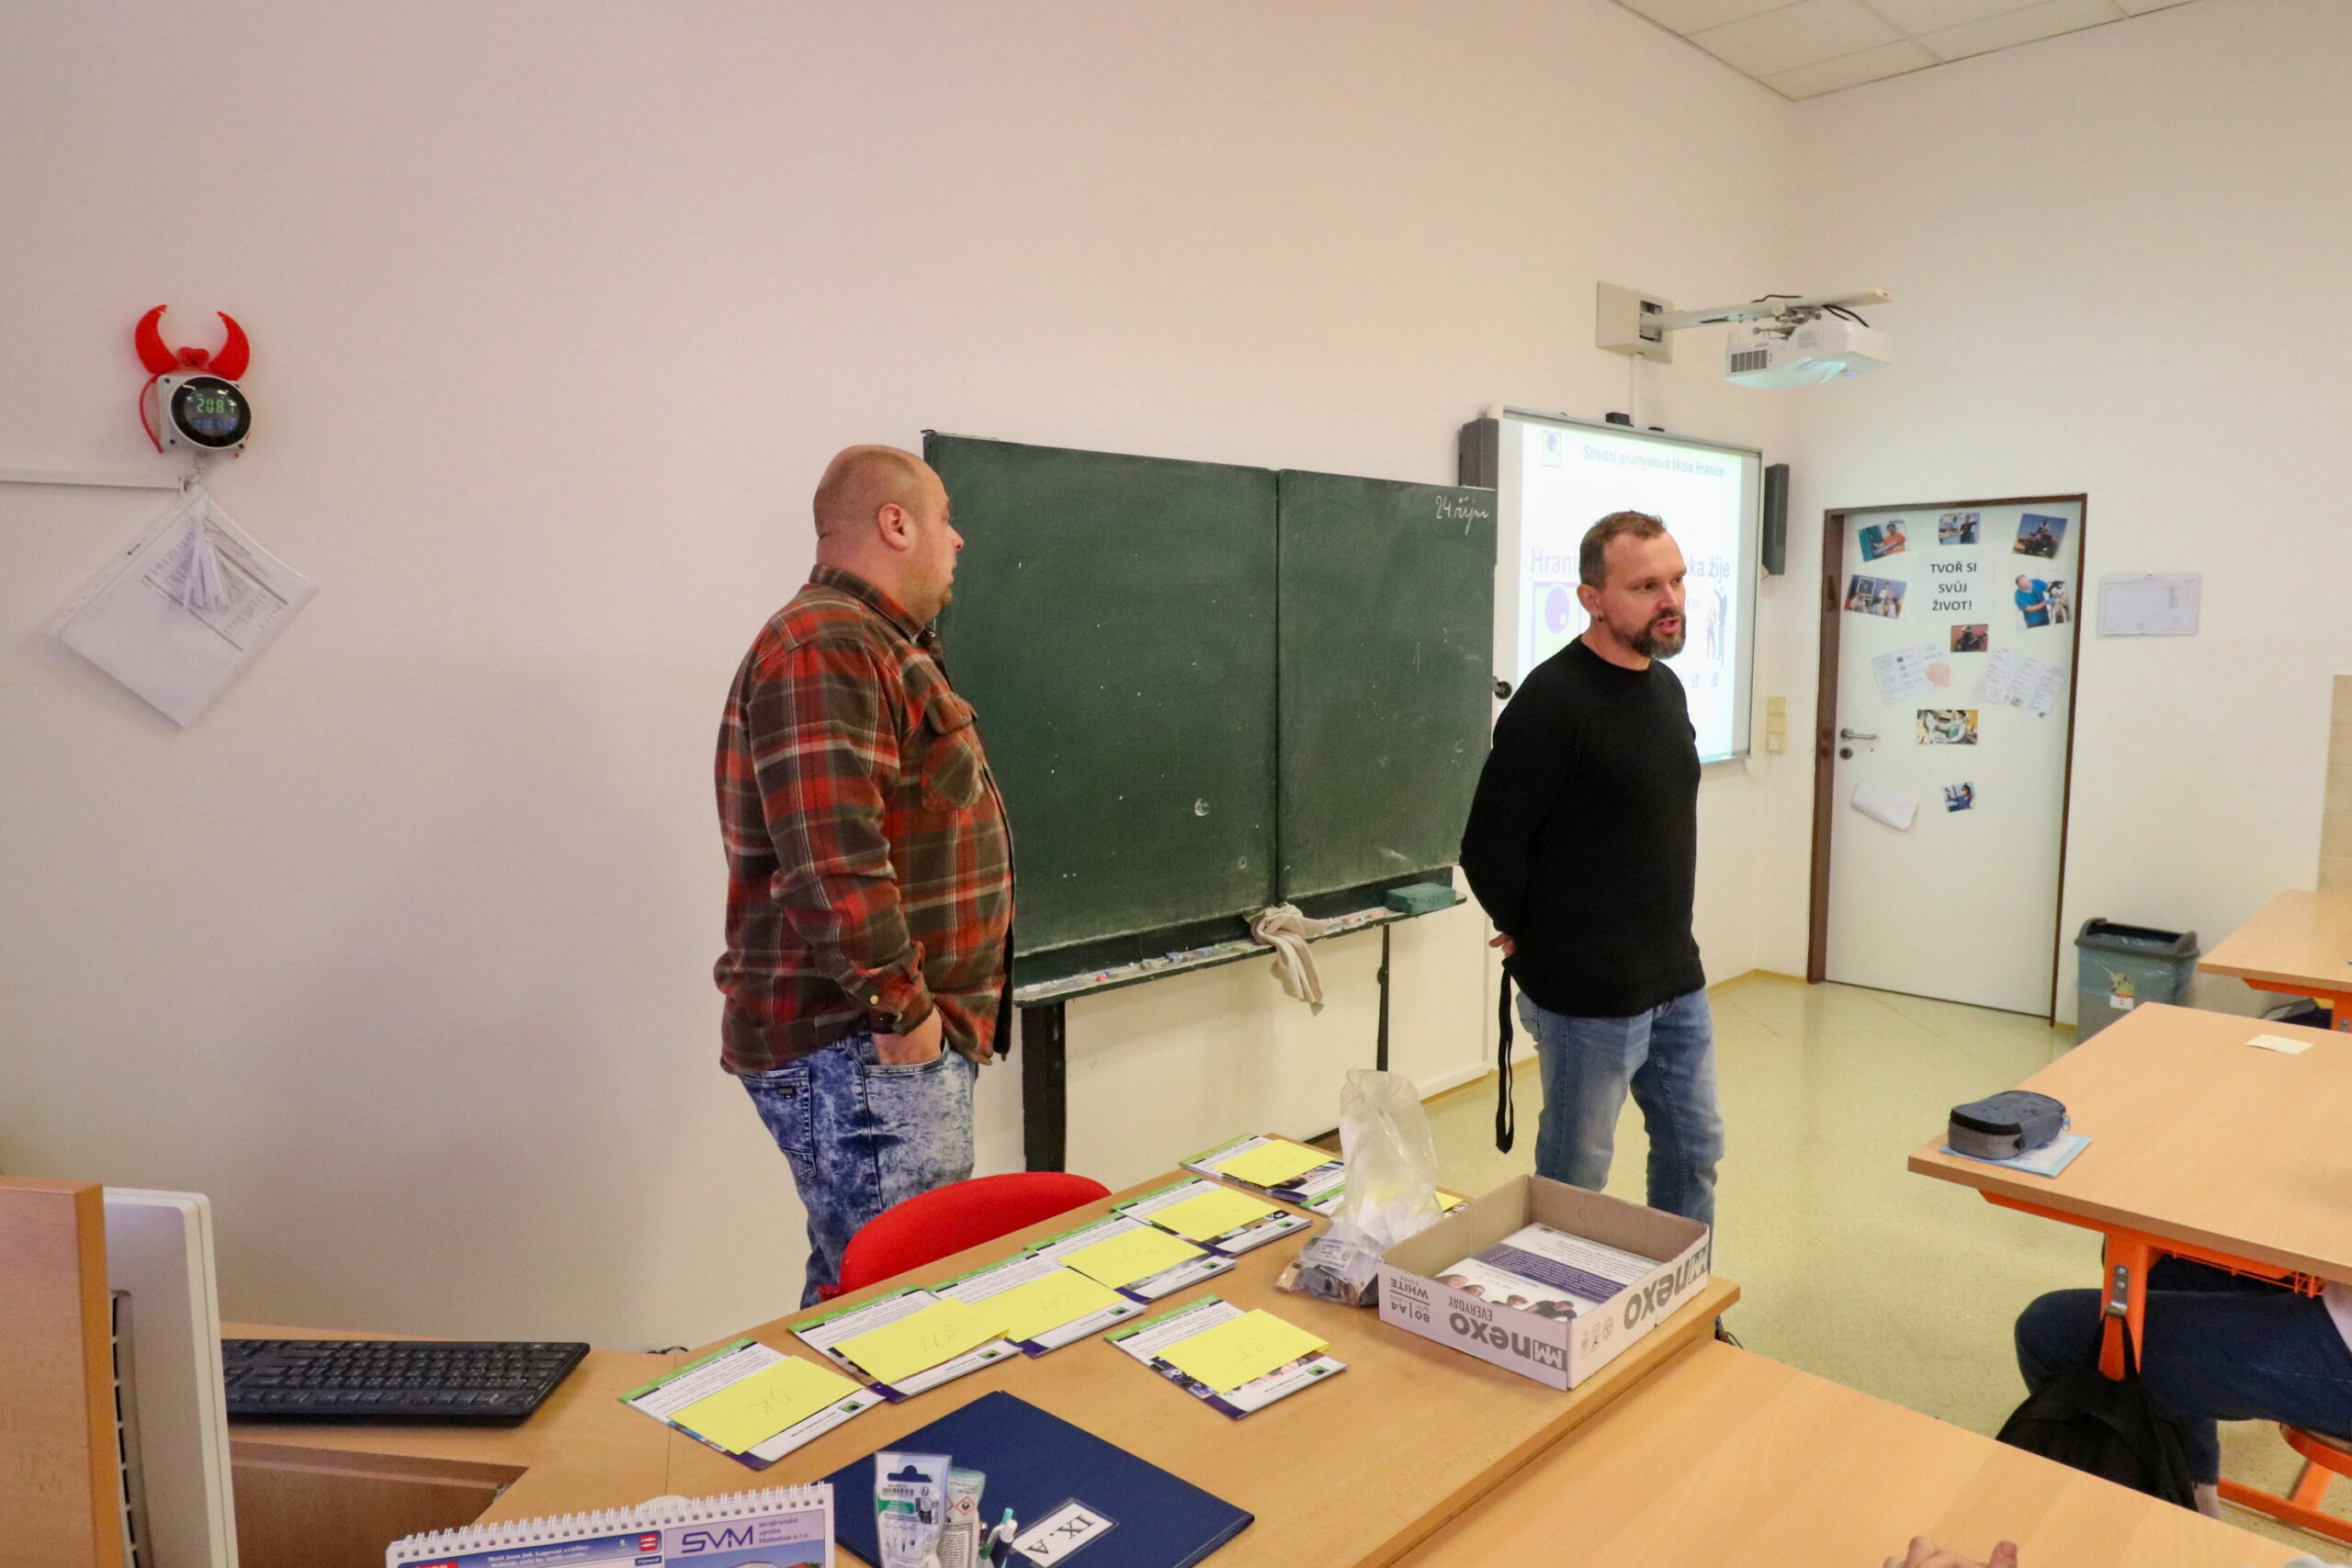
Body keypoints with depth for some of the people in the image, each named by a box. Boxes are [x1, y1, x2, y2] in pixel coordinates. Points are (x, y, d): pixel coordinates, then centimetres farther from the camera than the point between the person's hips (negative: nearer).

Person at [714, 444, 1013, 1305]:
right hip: (858, 1050, -10)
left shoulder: (876, 645, 18)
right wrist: (900, 1010, -20)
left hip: (904, 1041, 10)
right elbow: (831, 858, -27)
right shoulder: (825, 649, -17)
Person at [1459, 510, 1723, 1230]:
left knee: (1694, 1150, 20)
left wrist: (1668, 944, 13)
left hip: (1677, 981, 8)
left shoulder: (1665, 685, 8)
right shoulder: (1554, 698, -20)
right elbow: (1488, 847, -20)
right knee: (1574, 1181, 7)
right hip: (1588, 995, -8)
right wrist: (1537, 939, -5)